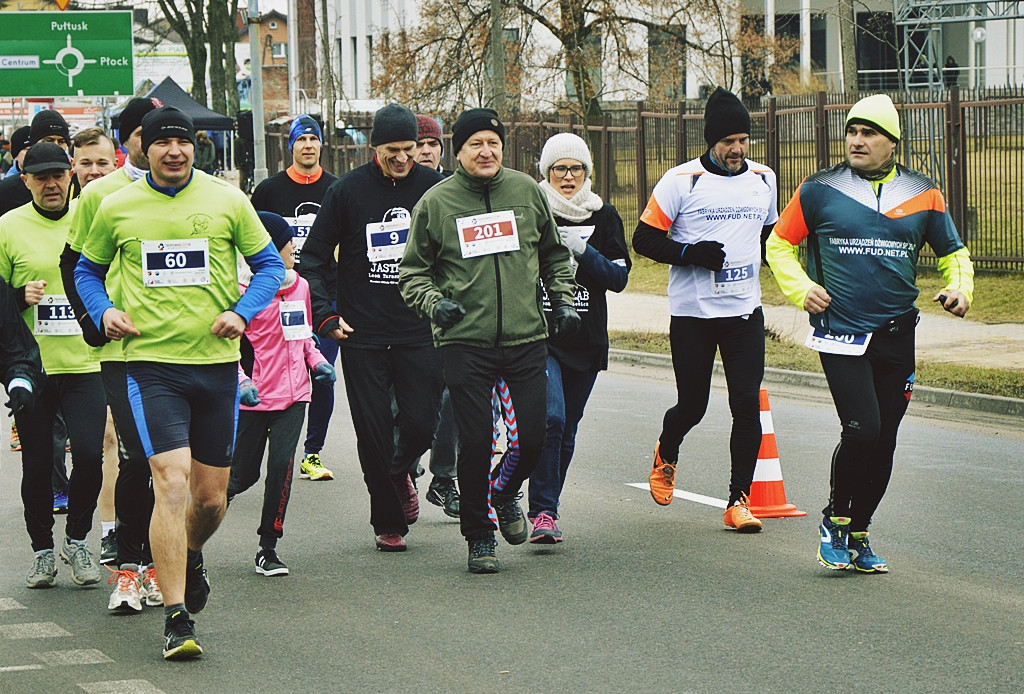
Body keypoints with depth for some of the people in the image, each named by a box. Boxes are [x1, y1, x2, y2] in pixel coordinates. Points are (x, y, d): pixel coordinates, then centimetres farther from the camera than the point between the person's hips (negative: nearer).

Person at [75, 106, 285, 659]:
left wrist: (241, 311, -6)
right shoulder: (116, 208, 3)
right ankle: (177, 619, -14)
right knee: (171, 483, -17)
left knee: (211, 498, 9)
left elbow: (270, 264, 10)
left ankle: (190, 559, 44)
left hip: (217, 361, 2)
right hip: (151, 362, -2)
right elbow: (87, 270, 17)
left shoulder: (226, 200, 2)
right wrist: (102, 312, -1)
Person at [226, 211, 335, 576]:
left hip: (293, 395, 4)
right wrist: (241, 382, -20)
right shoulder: (242, 290, -10)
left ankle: (268, 549, 0)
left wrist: (316, 360, 8)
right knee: (243, 473, 1)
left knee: (282, 464, -10)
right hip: (254, 397, -4)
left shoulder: (299, 286, 11)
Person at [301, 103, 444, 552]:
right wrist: (326, 316, -5)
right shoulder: (349, 190, -1)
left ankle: (400, 473, 28)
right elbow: (313, 256, 4)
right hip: (362, 335, -1)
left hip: (420, 332, 1)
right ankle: (388, 522, 15)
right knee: (374, 434, 0)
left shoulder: (434, 187, 1)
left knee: (420, 423, -6)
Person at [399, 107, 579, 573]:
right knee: (475, 443, -3)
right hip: (465, 343, -2)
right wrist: (433, 302, -11)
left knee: (536, 438, 0)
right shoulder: (436, 202, 1)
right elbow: (412, 272, 6)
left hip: (527, 339, 2)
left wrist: (563, 300, 12)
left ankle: (505, 492, 33)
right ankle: (479, 537, 14)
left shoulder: (527, 191, 7)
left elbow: (554, 255, 20)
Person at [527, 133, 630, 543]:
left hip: (586, 340, 4)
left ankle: (543, 507, 23)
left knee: (567, 430, 9)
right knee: (550, 417, -20)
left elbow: (619, 277, 0)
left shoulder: (604, 217, 8)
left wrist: (582, 251, -12)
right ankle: (543, 512, -17)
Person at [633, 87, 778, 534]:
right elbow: (644, 240, -5)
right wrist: (691, 253, -19)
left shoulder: (763, 180, 9)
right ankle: (667, 453, 40)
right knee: (692, 405, 5)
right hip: (692, 314, -3)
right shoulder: (681, 181, -6)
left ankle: (738, 501, 0)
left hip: (745, 313, 3)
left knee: (747, 404, -8)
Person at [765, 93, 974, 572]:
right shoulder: (819, 191, 2)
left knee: (884, 442, 7)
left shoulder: (922, 195, 7)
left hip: (897, 335, 3)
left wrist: (960, 287, -2)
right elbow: (779, 245, 12)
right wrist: (801, 289, -4)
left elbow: (953, 253, 18)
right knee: (862, 430, -18)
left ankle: (858, 534, 24)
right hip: (840, 333, -3)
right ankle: (835, 518, 5)